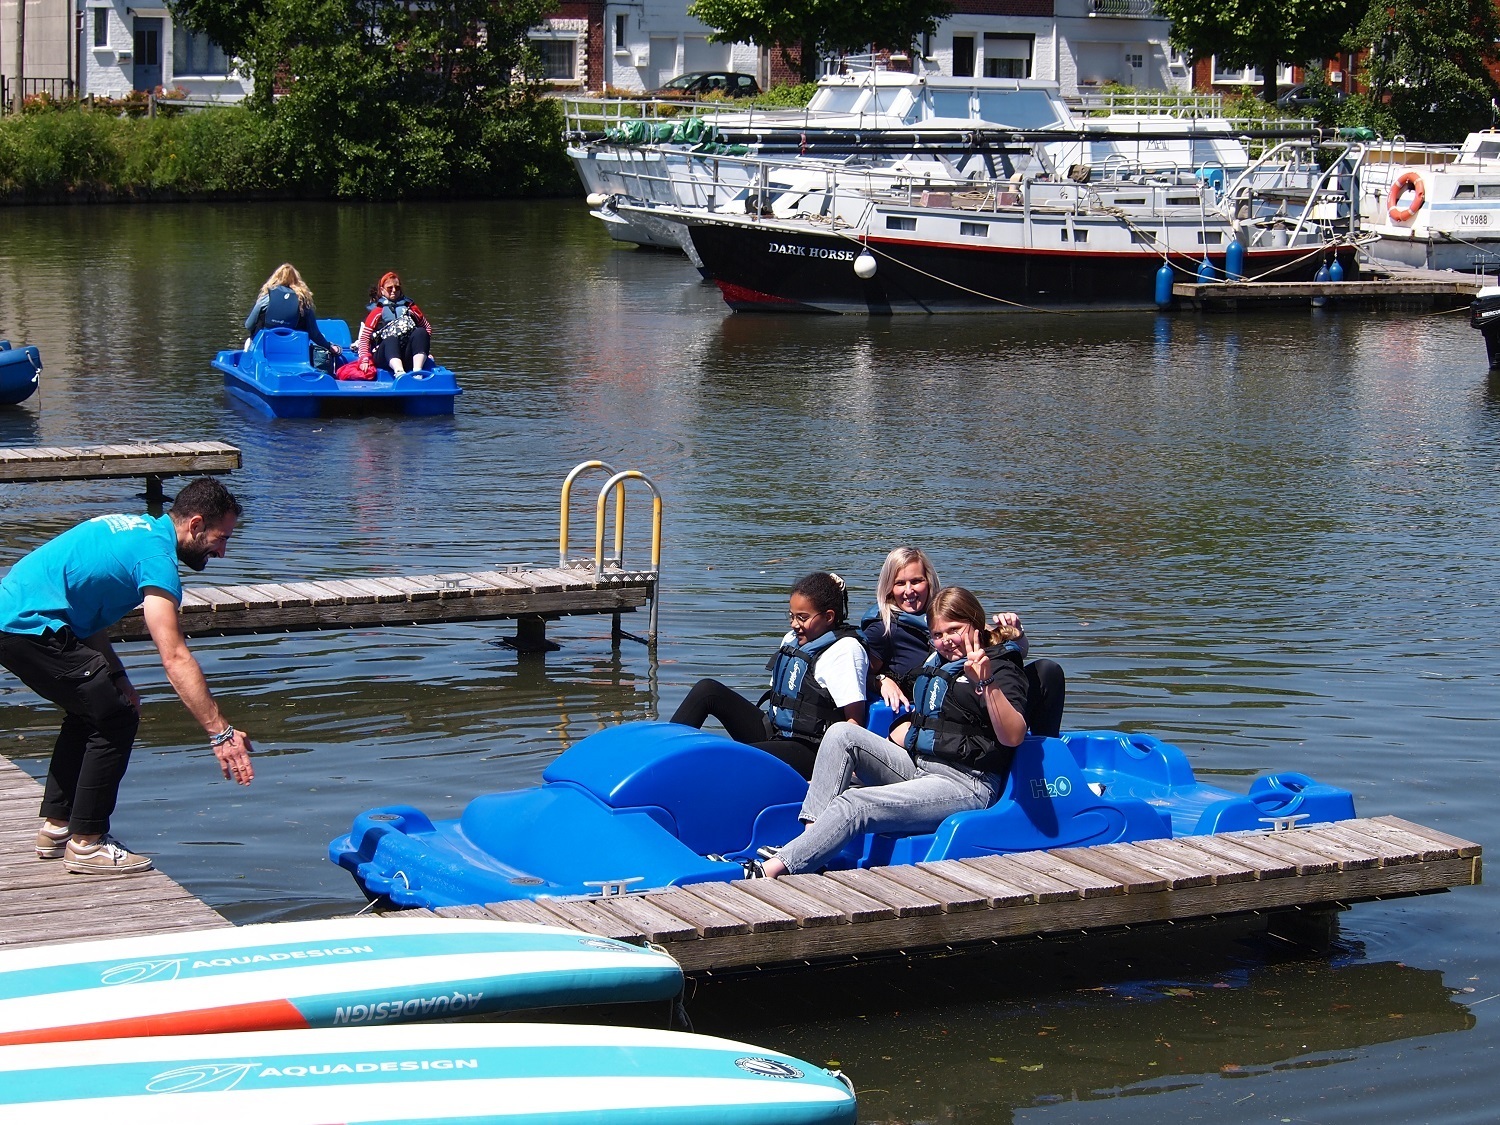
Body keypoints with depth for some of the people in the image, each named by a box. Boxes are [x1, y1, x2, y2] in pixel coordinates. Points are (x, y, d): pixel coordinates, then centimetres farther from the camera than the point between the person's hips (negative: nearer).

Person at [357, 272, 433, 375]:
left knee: (421, 332, -25)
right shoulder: (377, 311, 15)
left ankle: (417, 371, -47)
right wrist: (364, 359, -10)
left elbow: (427, 328, 30)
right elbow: (364, 338, 7)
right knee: (391, 339, -36)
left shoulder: (410, 308, 25)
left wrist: (424, 346, 10)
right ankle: (399, 372, -66)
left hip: (408, 358, 3)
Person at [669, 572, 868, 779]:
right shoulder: (792, 640, 14)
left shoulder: (846, 649, -11)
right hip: (772, 733, 9)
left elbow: (854, 720, -16)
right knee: (707, 690, -2)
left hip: (807, 752, -9)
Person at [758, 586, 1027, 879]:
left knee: (855, 804, -27)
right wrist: (867, 759, 22)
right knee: (842, 733, -10)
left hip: (966, 784, -9)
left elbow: (1013, 736, -23)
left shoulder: (1001, 667, -6)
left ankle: (773, 870, -37)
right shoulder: (938, 660, 20)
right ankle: (810, 837, -22)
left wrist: (986, 684, -37)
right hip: (915, 765, 9)